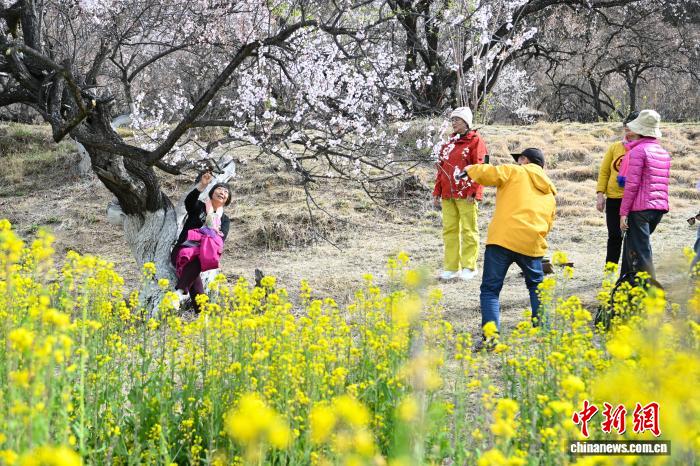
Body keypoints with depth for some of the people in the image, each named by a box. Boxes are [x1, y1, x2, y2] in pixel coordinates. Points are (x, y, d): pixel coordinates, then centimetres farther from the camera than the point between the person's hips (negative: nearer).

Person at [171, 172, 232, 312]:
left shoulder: (225, 220, 18)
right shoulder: (199, 207, 10)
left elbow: (221, 240, 3)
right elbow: (188, 201, -13)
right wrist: (201, 185, -27)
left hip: (203, 253, 4)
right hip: (183, 249, -3)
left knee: (196, 262, -32)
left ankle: (180, 291, -44)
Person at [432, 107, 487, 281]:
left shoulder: (475, 141, -1)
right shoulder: (448, 143, 19)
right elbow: (441, 169, 20)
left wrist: (474, 192, -15)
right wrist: (437, 193, 15)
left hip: (466, 195, -6)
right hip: (447, 195, 6)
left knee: (469, 230, -1)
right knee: (449, 230, 6)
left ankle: (469, 267, 5)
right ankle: (451, 267, 12)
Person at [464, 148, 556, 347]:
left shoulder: (516, 172, 8)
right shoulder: (550, 194, 23)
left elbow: (487, 174, -6)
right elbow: (548, 225, 20)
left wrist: (470, 169, 13)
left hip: (502, 239, -4)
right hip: (532, 244, 4)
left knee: (490, 289, 2)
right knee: (536, 286, 27)